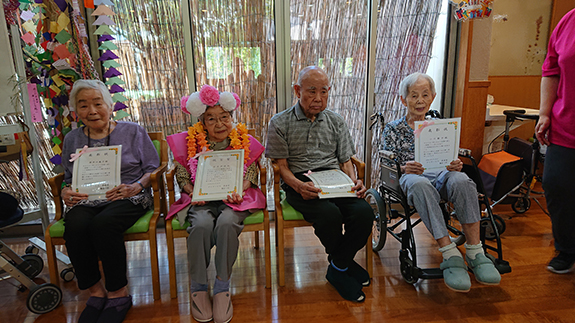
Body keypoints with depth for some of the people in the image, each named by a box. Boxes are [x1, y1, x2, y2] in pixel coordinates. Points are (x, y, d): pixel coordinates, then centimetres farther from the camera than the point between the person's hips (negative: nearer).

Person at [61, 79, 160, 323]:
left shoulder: (133, 132, 6)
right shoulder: (72, 139, 17)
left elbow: (153, 169, 3)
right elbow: (68, 179, 20)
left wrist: (136, 187, -16)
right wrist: (66, 192, -3)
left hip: (128, 199, -3)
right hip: (85, 201, 3)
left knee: (103, 224, -35)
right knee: (75, 226, -31)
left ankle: (118, 293, -16)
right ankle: (95, 291, -13)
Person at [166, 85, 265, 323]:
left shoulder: (243, 140, 7)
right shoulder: (190, 142, 7)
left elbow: (251, 173, 9)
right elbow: (181, 174, 10)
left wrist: (239, 190, -10)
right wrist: (193, 192, -9)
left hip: (233, 198, 0)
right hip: (201, 200, 1)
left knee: (226, 223, -33)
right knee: (201, 225, -32)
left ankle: (222, 288, -16)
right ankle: (198, 288, -11)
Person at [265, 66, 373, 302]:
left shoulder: (336, 122, 17)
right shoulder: (280, 123, 6)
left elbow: (345, 161, 16)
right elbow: (282, 166, 2)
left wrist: (354, 181, -7)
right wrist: (299, 186, -19)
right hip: (299, 182, -3)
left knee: (364, 213, -26)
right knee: (331, 215, -32)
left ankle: (338, 269, 0)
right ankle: (345, 262, 3)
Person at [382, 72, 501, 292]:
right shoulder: (393, 130, 13)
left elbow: (451, 161, 17)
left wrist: (456, 166, -8)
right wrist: (404, 169, -19)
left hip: (440, 176, 3)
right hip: (410, 177, -2)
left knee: (461, 180, -34)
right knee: (419, 184, -40)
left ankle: (475, 252, -32)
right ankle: (450, 256, -41)